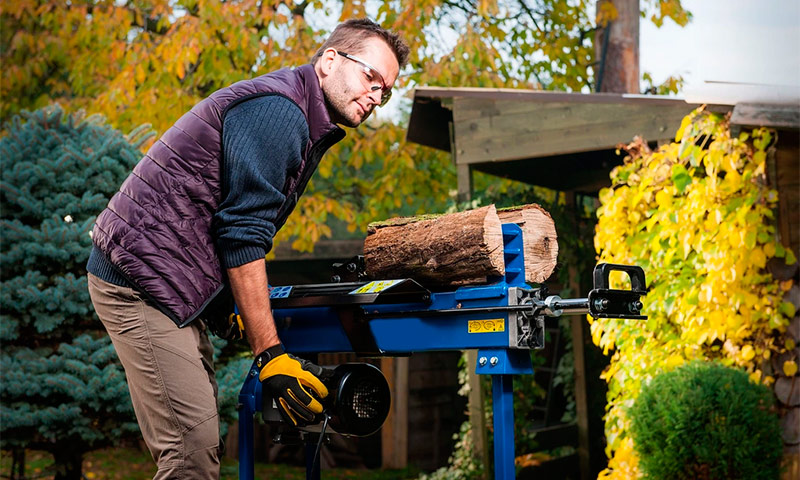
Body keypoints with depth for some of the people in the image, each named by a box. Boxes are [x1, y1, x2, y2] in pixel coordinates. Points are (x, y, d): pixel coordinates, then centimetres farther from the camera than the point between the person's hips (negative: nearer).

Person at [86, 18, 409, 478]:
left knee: (204, 437, 9)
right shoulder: (276, 111, -15)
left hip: (173, 285, 11)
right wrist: (271, 354, -21)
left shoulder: (304, 125, 18)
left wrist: (244, 308, 20)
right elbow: (242, 236, -21)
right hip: (140, 276, -11)